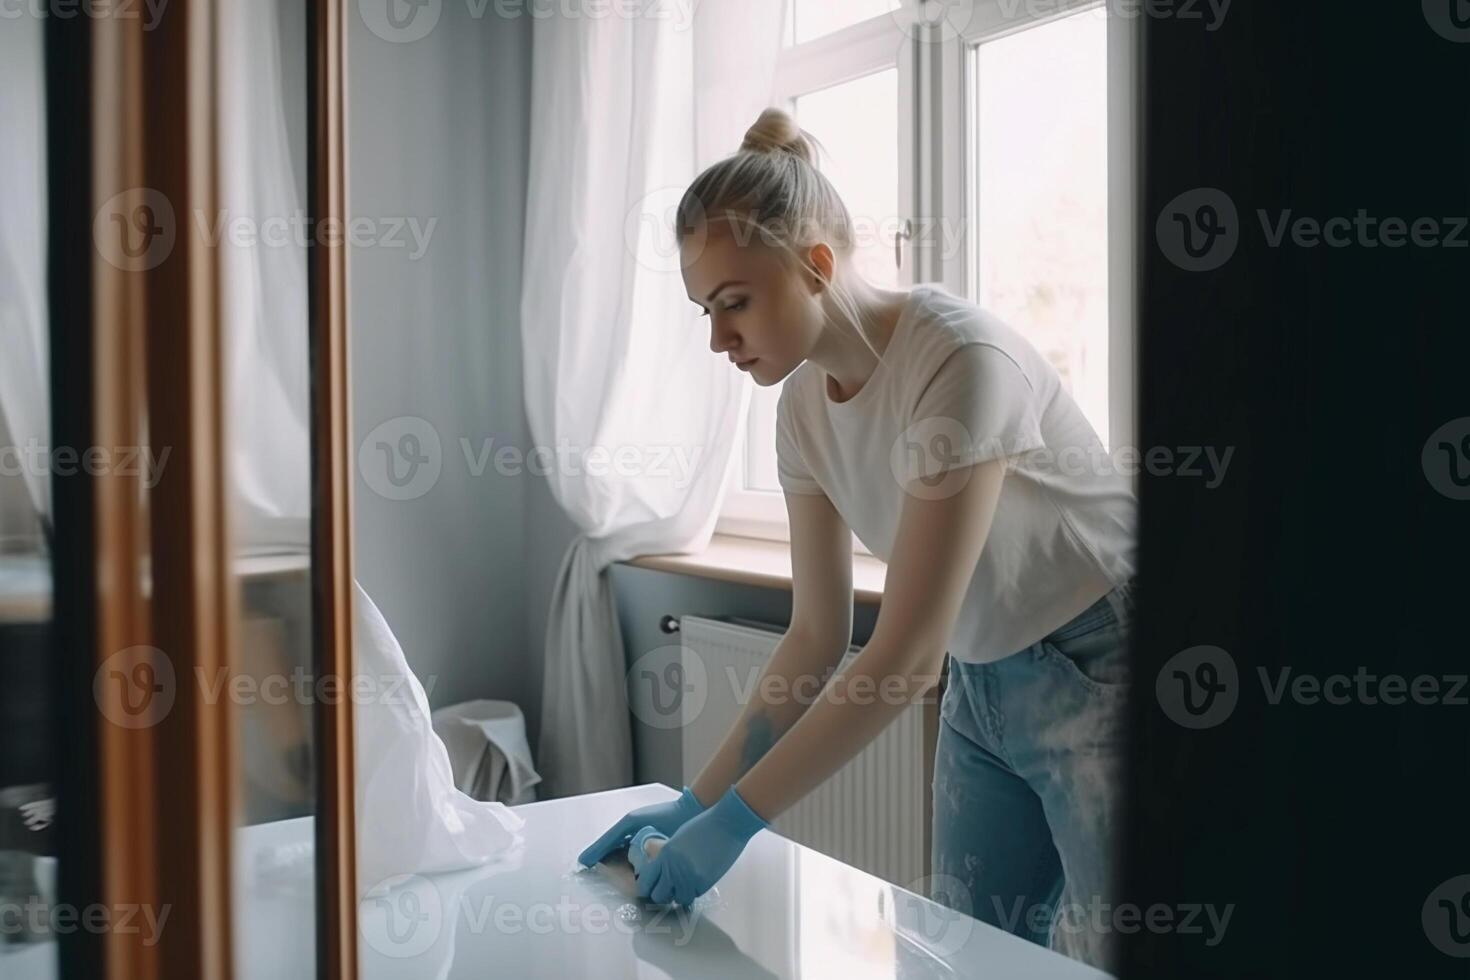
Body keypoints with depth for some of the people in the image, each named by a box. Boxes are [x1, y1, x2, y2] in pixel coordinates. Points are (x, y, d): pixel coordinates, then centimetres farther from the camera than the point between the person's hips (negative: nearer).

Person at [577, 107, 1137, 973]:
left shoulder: (960, 360, -27)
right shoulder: (805, 402, -4)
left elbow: (906, 655, -27)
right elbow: (818, 634, 2)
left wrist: (735, 818, -22)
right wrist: (698, 800, -3)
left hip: (1097, 673, -7)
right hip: (984, 685, 7)